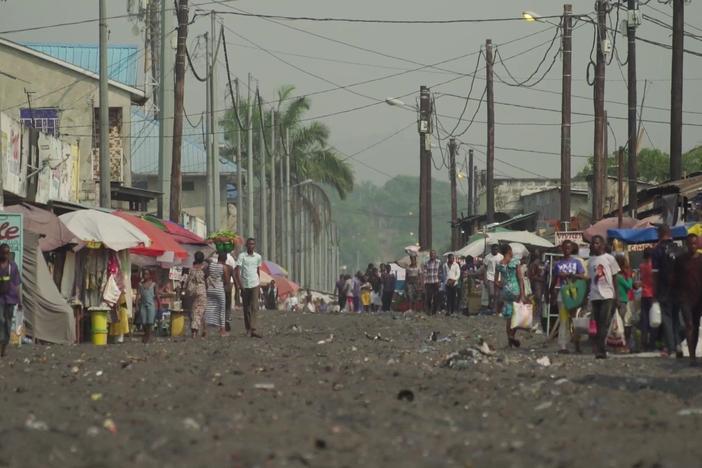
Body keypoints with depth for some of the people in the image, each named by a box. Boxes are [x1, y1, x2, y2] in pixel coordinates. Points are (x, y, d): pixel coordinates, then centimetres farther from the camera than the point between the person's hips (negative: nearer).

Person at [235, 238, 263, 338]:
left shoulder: (258, 257, 8)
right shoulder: (242, 256, -3)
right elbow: (237, 271, -8)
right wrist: (240, 284, -16)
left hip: (255, 285, 1)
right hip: (245, 285, -1)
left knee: (254, 307, -13)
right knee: (246, 308, 7)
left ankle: (253, 329, -20)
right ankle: (248, 329, 17)